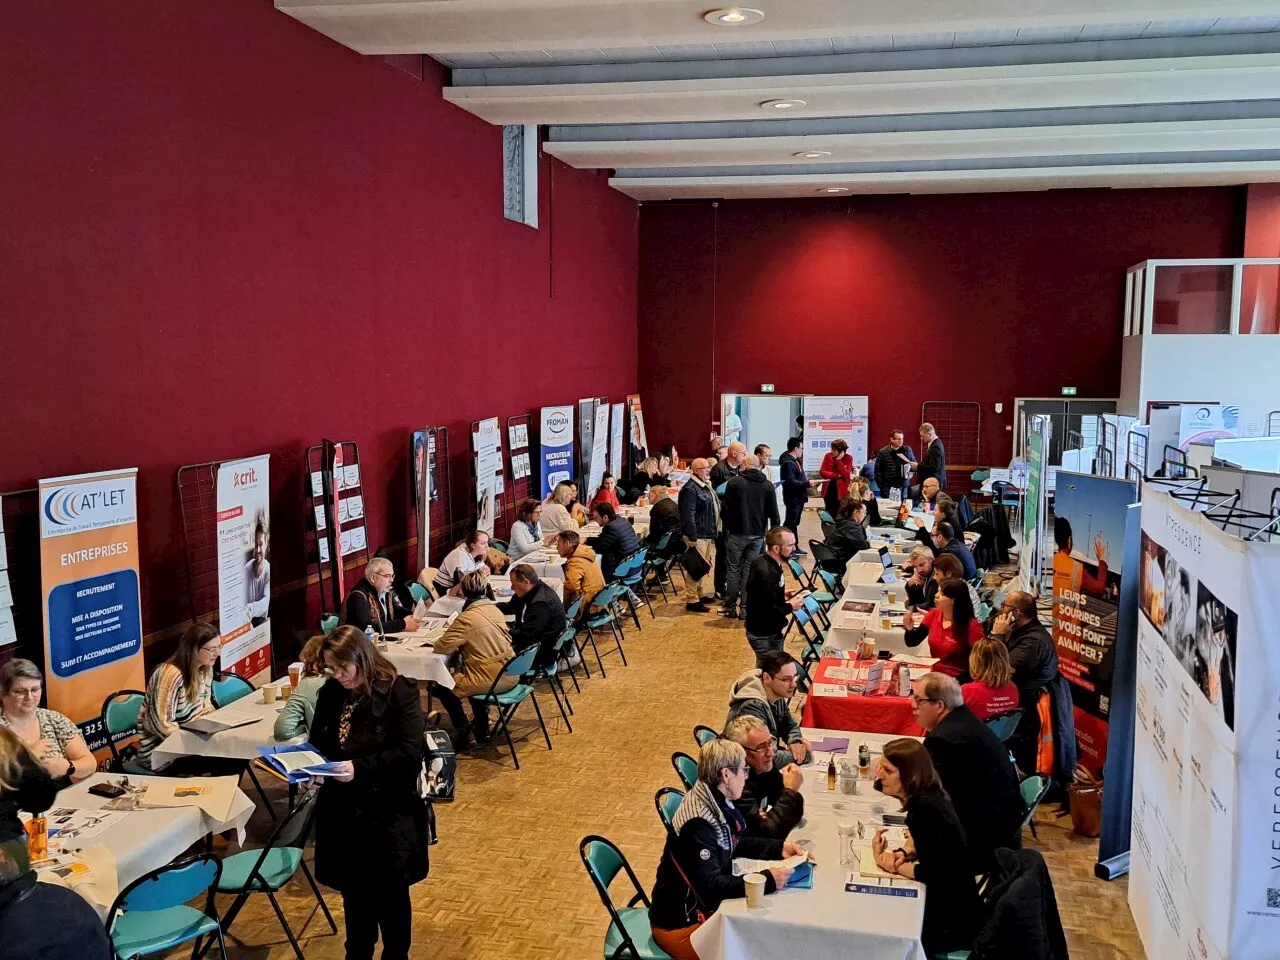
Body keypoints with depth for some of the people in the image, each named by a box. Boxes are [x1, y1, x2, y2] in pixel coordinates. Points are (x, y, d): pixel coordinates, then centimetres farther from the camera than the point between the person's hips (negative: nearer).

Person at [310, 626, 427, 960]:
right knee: (353, 889, 18)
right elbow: (318, 743, 11)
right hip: (343, 809, 5)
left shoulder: (400, 692, -15)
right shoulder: (330, 693, 2)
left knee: (390, 891, 9)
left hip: (388, 811, -5)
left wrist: (360, 768, -30)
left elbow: (409, 752, -21)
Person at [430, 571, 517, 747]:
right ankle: (481, 727, 34)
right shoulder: (495, 609, 2)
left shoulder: (467, 618, -18)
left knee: (441, 683, 18)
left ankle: (463, 729, 13)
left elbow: (441, 647, -14)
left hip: (489, 680, -7)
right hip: (509, 676, 7)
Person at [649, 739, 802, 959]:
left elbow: (737, 843, 13)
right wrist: (768, 880, -32)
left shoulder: (716, 802, -3)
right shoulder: (697, 824, -31)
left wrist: (779, 847, -1)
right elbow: (710, 886, -33)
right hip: (681, 924, -9)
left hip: (705, 905, 9)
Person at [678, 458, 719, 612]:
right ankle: (692, 601, 0)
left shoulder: (706, 486, 15)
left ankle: (703, 594, 28)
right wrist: (692, 538, -24)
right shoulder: (690, 489, -16)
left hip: (709, 535, 9)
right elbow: (688, 516, -21)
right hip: (698, 536, -9)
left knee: (706, 566, 17)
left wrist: (714, 532, 22)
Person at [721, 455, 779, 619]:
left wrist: (727, 525, 12)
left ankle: (730, 606, 10)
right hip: (758, 534, 3)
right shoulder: (768, 486, 3)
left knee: (733, 569, 7)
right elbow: (773, 513, 3)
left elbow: (726, 509, -4)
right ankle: (746, 609, 5)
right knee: (750, 571, 6)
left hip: (737, 533, -3)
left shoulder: (734, 482, -6)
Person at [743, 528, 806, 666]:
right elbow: (769, 612, -29)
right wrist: (790, 607, -13)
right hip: (764, 635, -10)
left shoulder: (762, 561, 1)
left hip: (760, 629, 10)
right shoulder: (766, 573, -30)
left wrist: (782, 596, 6)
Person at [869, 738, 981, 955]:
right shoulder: (926, 794, -3)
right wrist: (902, 853, -7)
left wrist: (890, 864, -12)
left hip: (954, 920, -8)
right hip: (947, 899, 8)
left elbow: (930, 873, -25)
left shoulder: (925, 807, -29)